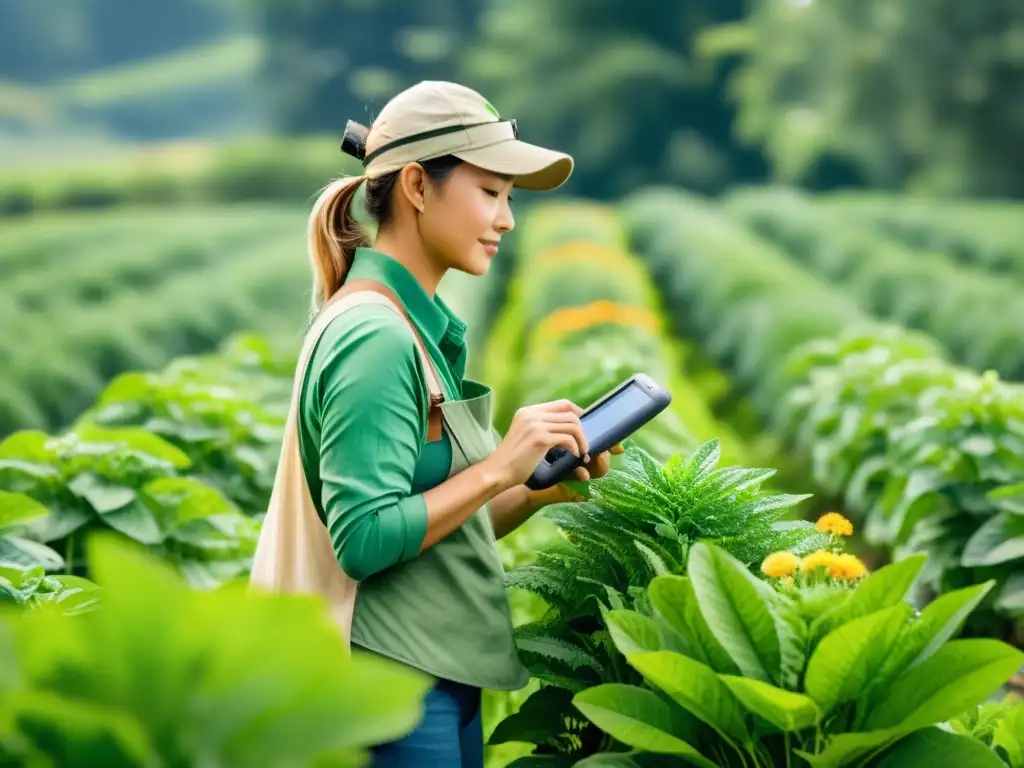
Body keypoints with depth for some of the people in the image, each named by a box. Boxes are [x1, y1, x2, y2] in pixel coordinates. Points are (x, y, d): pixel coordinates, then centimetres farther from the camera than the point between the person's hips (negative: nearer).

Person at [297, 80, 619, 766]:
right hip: (394, 695, -9)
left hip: (446, 684, 9)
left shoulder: (422, 330, 12)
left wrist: (546, 488, 2)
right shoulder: (375, 337, -17)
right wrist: (501, 466, -20)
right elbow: (365, 539, -23)